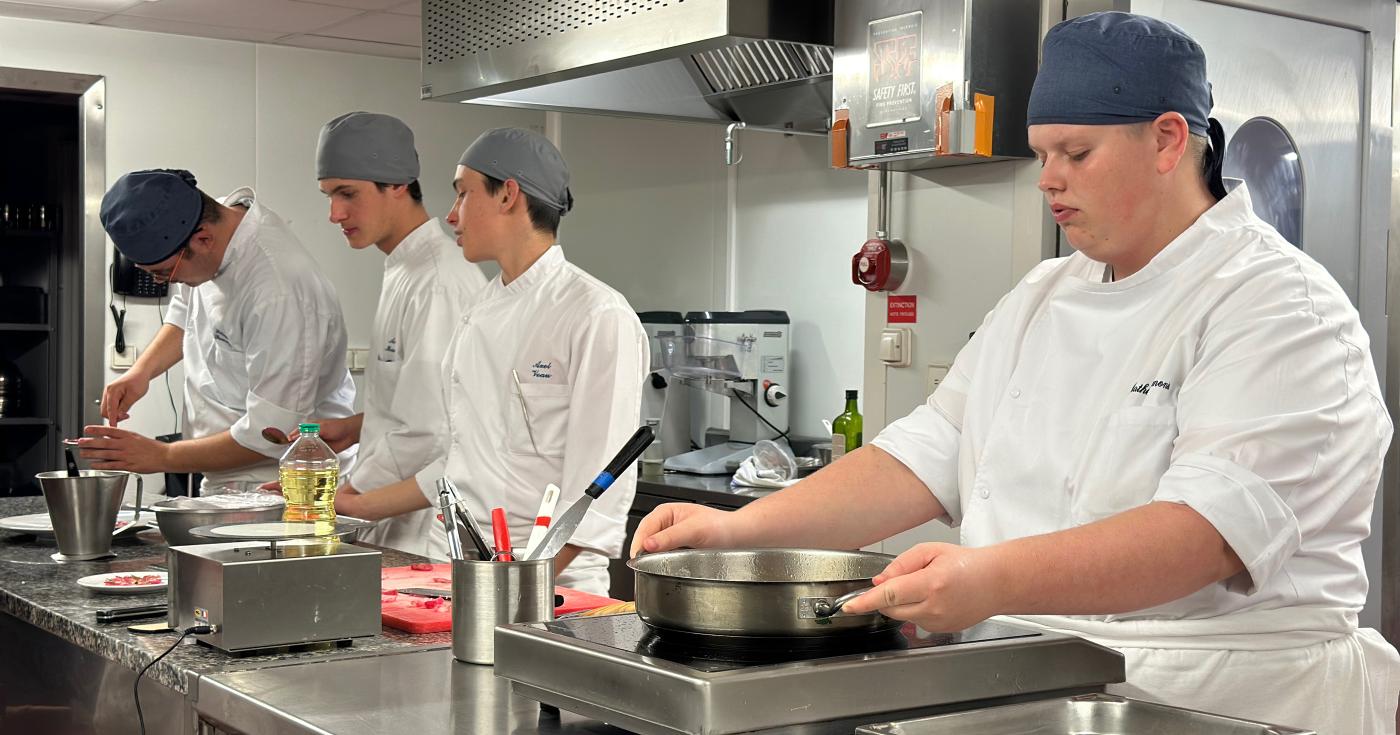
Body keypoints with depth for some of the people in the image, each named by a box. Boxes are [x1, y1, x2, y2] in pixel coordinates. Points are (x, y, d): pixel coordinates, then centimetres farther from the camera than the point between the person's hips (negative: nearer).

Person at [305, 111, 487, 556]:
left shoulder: (440, 282, -18)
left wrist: (342, 499, -14)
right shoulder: (406, 272, 13)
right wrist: (356, 428, 10)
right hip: (397, 527, 9)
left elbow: (427, 434, -21)